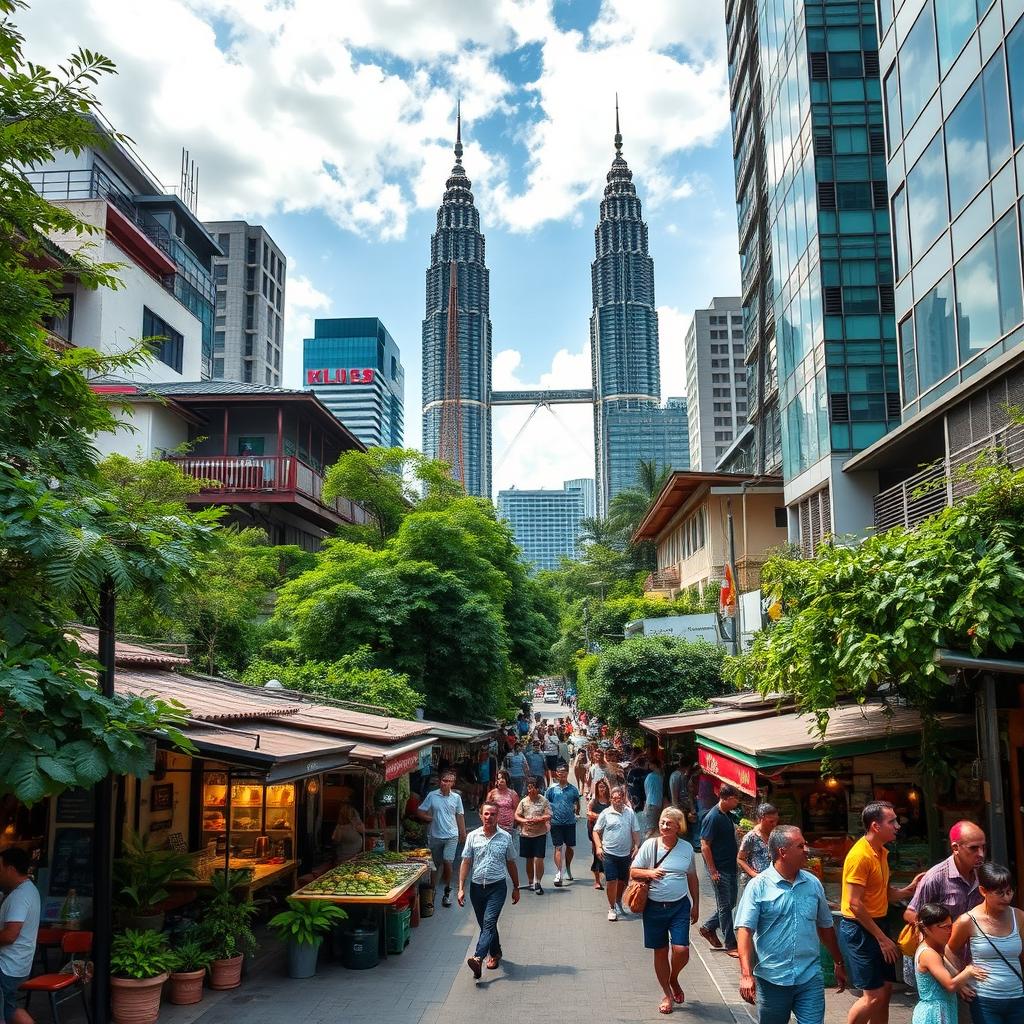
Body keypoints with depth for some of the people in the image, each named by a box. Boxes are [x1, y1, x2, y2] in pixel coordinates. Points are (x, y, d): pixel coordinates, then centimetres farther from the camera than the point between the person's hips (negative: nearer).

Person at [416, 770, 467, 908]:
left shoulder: (456, 797, 2)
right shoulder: (432, 795, -4)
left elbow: (460, 816, 10)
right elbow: (420, 812, -1)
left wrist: (463, 834, 11)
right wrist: (432, 819, -10)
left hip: (451, 836, 0)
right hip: (435, 836, 0)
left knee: (447, 862, -10)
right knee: (435, 864, 11)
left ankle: (447, 891, 9)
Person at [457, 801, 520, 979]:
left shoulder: (505, 837, 0)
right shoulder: (473, 836, 1)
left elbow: (511, 864, 10)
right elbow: (466, 863, 2)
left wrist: (516, 888, 13)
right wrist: (461, 888, -3)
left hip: (497, 886, -3)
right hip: (477, 886, 3)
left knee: (489, 922, -18)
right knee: (485, 924, 13)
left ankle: (478, 958, -29)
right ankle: (495, 953, 34)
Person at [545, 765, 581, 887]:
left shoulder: (573, 789, 3)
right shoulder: (551, 789, 0)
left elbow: (577, 803, 14)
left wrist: (576, 810, 1)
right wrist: (548, 814, -4)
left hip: (570, 822, 2)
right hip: (556, 822, -2)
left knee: (569, 846, 12)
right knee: (558, 847, -5)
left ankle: (568, 869, 33)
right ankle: (558, 874, -9)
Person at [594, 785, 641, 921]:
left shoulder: (630, 812, 2)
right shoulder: (606, 813, -4)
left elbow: (635, 832, 8)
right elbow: (596, 831, 0)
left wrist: (636, 847, -3)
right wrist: (598, 847, -11)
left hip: (626, 854, 3)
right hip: (609, 853, -3)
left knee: (622, 881, 15)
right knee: (612, 881, -6)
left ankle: (618, 903, 38)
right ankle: (612, 909, 9)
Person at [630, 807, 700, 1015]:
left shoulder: (687, 848, 1)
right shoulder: (650, 845, -5)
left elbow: (692, 878, 12)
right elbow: (633, 872, -2)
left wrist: (696, 905, 13)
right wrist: (650, 873, -21)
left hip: (680, 906, 0)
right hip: (654, 907, 0)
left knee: (681, 950, -11)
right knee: (660, 952, 8)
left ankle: (674, 979, 23)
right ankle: (668, 995, 28)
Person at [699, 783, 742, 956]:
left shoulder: (728, 815, 6)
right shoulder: (713, 817, -20)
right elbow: (705, 846, -19)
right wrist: (713, 871, -18)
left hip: (730, 867, 9)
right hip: (719, 869, -9)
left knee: (730, 902, 17)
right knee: (725, 906, 2)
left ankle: (708, 927, 33)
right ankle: (730, 945, 13)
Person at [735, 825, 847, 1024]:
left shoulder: (813, 883, 6)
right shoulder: (758, 886, -9)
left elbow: (826, 926, 18)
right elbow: (745, 930, -14)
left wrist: (839, 964, 22)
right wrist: (746, 975, -22)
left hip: (810, 978, 3)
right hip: (771, 979, -3)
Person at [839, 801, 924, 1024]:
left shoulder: (881, 853, 10)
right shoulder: (860, 855, -20)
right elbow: (855, 904, -21)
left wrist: (910, 889, 0)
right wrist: (882, 938, -17)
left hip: (876, 924, 9)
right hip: (859, 928, -9)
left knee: (886, 990, 13)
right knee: (873, 996, -6)